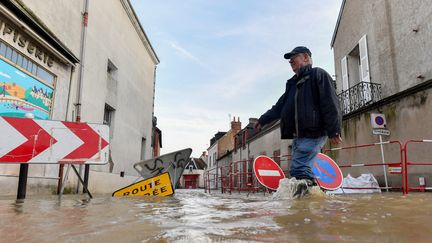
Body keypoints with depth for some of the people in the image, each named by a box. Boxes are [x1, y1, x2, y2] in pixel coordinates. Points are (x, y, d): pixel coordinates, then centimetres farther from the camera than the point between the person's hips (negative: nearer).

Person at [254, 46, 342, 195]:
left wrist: (333, 131, -17)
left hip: (313, 133, -8)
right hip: (298, 135, 8)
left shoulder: (318, 75, 0)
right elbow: (279, 107, 26)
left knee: (299, 168, -17)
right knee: (301, 168, 6)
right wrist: (263, 120, 21)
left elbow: (330, 104, -10)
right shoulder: (293, 83, 24)